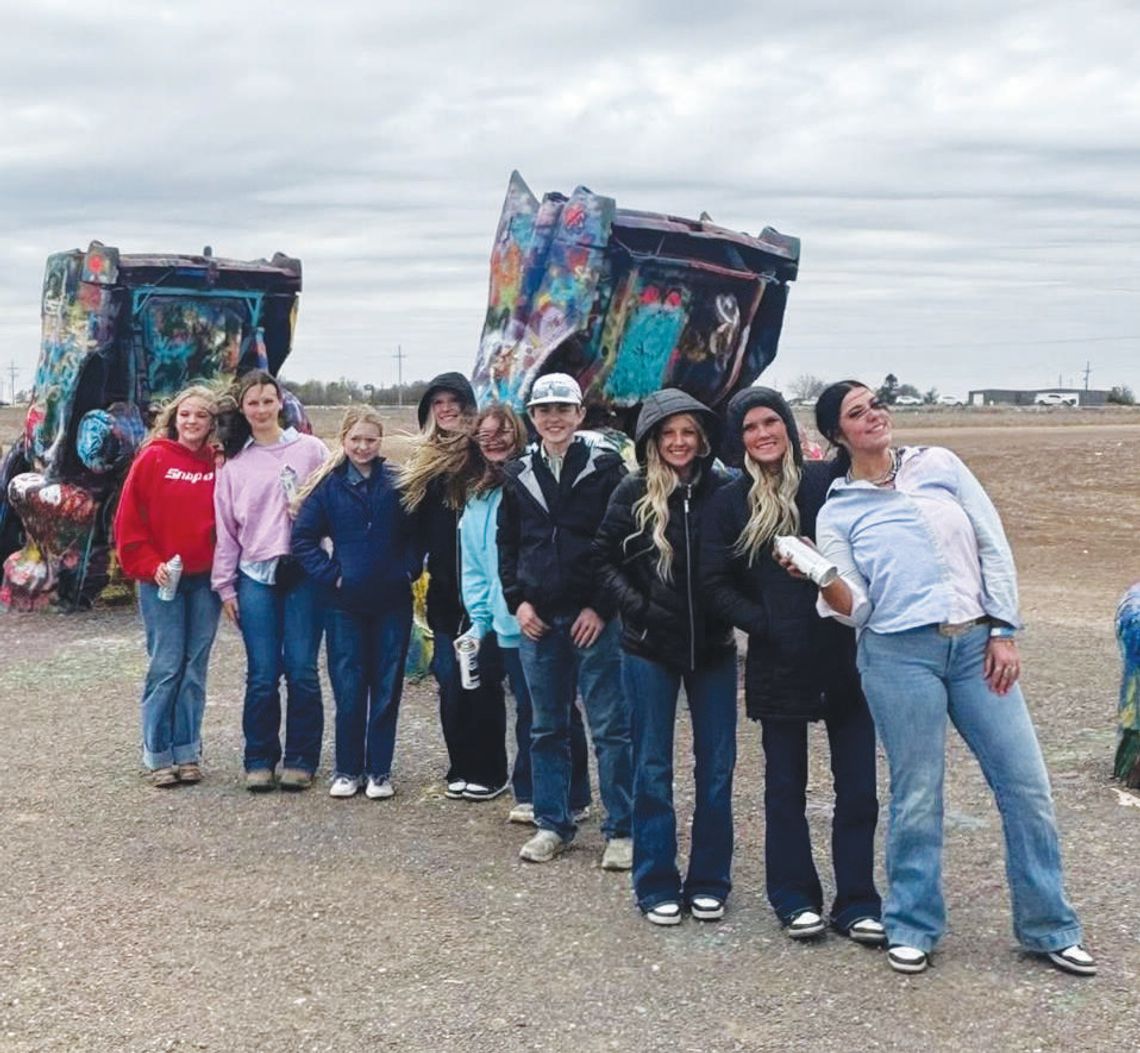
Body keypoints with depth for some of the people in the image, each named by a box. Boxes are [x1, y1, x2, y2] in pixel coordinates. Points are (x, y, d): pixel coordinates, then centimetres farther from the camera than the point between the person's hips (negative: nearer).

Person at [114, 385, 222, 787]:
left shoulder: (219, 464, 5)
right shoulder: (153, 458, -3)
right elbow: (129, 520, -4)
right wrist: (150, 566, -9)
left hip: (205, 580, 3)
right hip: (162, 580, -3)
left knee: (195, 667, 7)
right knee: (166, 666, -2)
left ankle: (187, 751, 16)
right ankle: (158, 755, 8)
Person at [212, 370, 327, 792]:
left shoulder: (310, 449, 5)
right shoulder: (233, 464, 11)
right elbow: (226, 528, 12)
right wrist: (225, 586, 9)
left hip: (303, 571, -2)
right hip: (255, 576, 2)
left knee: (302, 671, -2)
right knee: (262, 675, 0)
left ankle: (301, 760, 10)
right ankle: (259, 761, 12)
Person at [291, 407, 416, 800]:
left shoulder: (397, 483, 1)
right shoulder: (327, 485, 0)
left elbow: (416, 532, 9)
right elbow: (303, 538, 1)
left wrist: (408, 569, -3)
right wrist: (330, 574, -6)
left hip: (392, 602, 1)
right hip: (344, 604, 0)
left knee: (386, 687, 6)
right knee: (348, 688, 4)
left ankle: (380, 769, 16)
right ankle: (347, 768, 17)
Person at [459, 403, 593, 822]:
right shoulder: (477, 501, 12)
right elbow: (473, 568, 15)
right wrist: (480, 618, 7)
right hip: (508, 625, 5)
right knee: (527, 711, 13)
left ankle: (572, 798, 15)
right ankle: (529, 796, 23)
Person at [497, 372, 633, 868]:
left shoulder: (605, 468, -3)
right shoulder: (519, 475, 10)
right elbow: (507, 544, 15)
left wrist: (600, 608, -11)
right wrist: (517, 601, 2)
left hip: (595, 618, -4)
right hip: (537, 619, 4)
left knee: (611, 727, -1)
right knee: (546, 728, 11)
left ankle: (621, 831, 7)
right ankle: (552, 824, 22)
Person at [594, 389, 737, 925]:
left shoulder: (723, 490, -3)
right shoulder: (633, 493, -5)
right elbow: (604, 559, 0)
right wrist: (636, 606, -10)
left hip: (712, 646, 1)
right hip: (649, 648, -1)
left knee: (716, 764, 7)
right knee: (652, 767, 6)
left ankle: (708, 881, 21)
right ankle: (656, 884, 17)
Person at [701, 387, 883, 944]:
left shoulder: (830, 481, 0)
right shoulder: (729, 503, 2)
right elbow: (716, 585, 2)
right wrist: (763, 623, -10)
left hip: (845, 654, 0)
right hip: (778, 663, 0)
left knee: (857, 786, 4)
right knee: (786, 787, 10)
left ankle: (857, 903, 16)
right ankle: (795, 899, 23)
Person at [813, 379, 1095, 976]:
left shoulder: (938, 465, 8)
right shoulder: (838, 512, 4)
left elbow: (994, 546, 7)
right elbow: (856, 608, -3)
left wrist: (1003, 631, 0)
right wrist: (822, 580, -24)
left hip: (977, 644, 2)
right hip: (899, 654, -2)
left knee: (1027, 785, 3)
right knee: (917, 796, 2)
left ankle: (1047, 927, 18)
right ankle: (911, 927, 20)